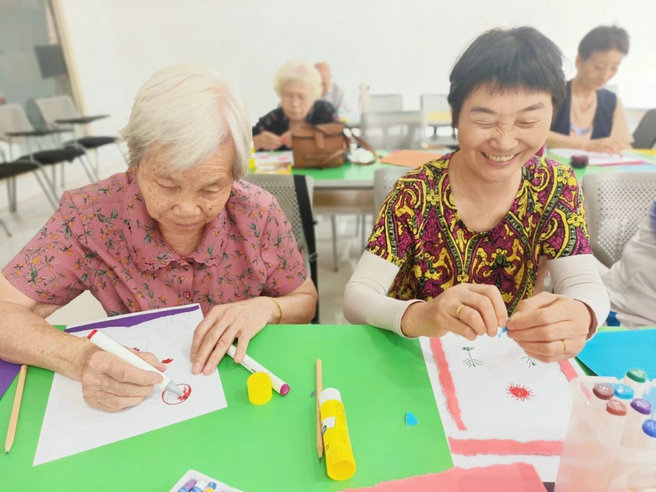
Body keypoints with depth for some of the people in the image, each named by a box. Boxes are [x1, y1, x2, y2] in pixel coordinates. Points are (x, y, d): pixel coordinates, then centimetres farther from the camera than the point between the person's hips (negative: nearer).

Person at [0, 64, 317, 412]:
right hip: (136, 401, 1)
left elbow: (306, 303, -2)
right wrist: (80, 357, -29)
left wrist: (267, 308, -22)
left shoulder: (258, 213, -14)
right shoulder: (89, 215, -14)